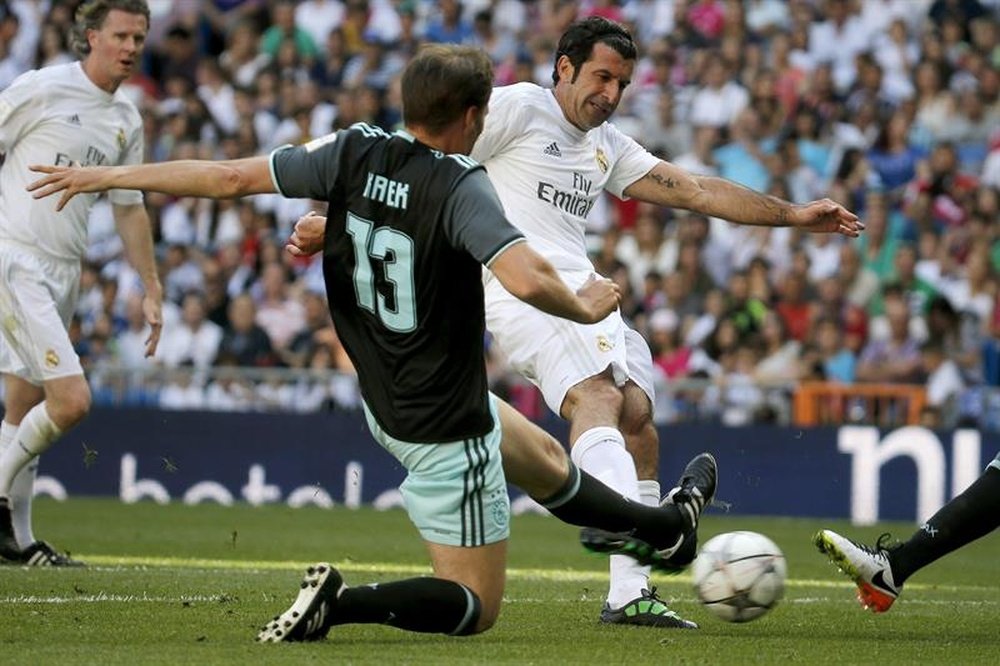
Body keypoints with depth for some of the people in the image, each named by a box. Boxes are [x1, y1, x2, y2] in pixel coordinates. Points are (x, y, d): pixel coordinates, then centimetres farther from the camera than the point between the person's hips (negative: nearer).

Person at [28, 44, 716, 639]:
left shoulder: (354, 153, -10)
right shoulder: (460, 187, -27)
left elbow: (229, 177, -8)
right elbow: (529, 280, -41)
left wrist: (104, 175, 1)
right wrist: (584, 307, -19)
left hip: (384, 401, 9)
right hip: (446, 431, -8)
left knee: (546, 459, 32)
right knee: (476, 608, 5)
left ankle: (664, 527, 53)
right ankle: (340, 603, -14)